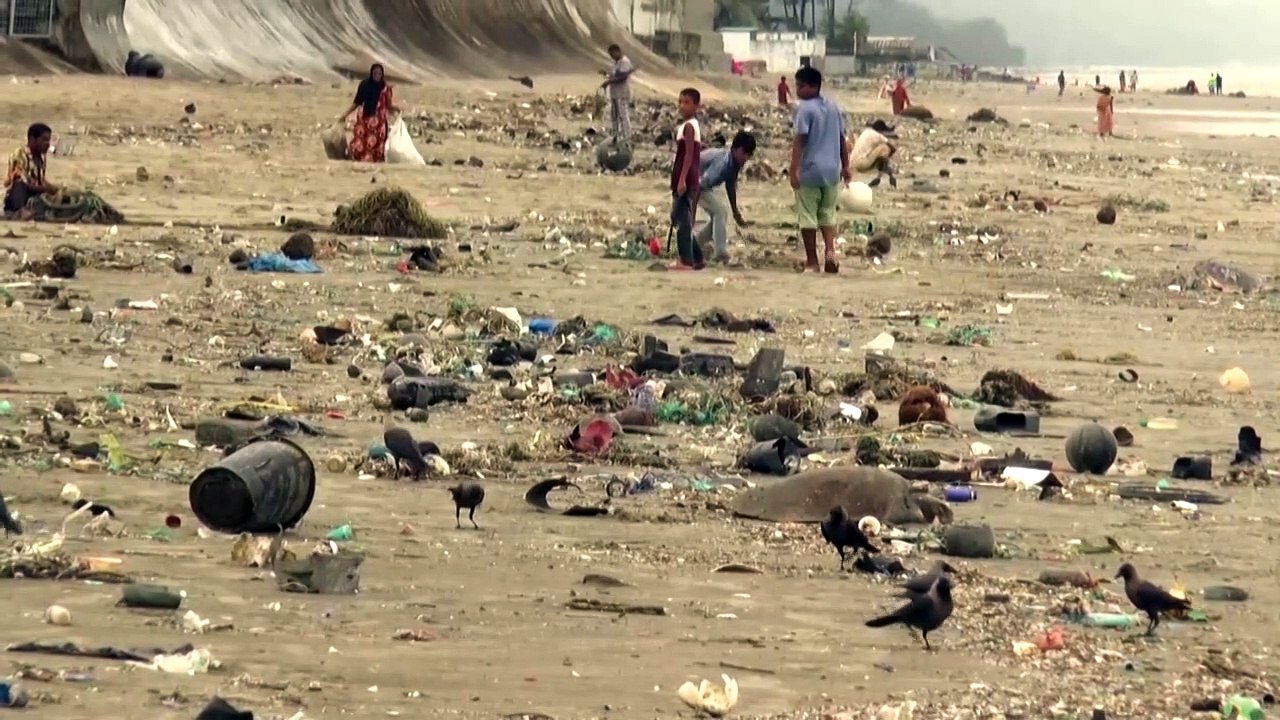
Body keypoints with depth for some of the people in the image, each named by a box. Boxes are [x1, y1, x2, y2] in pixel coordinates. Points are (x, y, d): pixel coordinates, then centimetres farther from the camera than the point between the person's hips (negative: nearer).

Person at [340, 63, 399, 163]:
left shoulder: (385, 89, 0)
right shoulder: (364, 85, 1)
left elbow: (389, 106, 5)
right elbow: (356, 103, 5)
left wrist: (395, 109, -15)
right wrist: (345, 115, 3)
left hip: (378, 123, -1)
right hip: (363, 121, 1)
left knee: (375, 149, -3)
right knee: (358, 147, -6)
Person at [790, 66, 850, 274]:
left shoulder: (805, 108, -11)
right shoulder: (834, 107, 9)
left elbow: (800, 140, -17)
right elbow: (842, 138, 13)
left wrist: (794, 170, -18)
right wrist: (845, 166, 19)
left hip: (810, 171, -6)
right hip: (832, 171, 6)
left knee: (808, 216, 4)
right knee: (828, 214, 17)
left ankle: (812, 261, 7)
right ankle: (830, 251, -4)